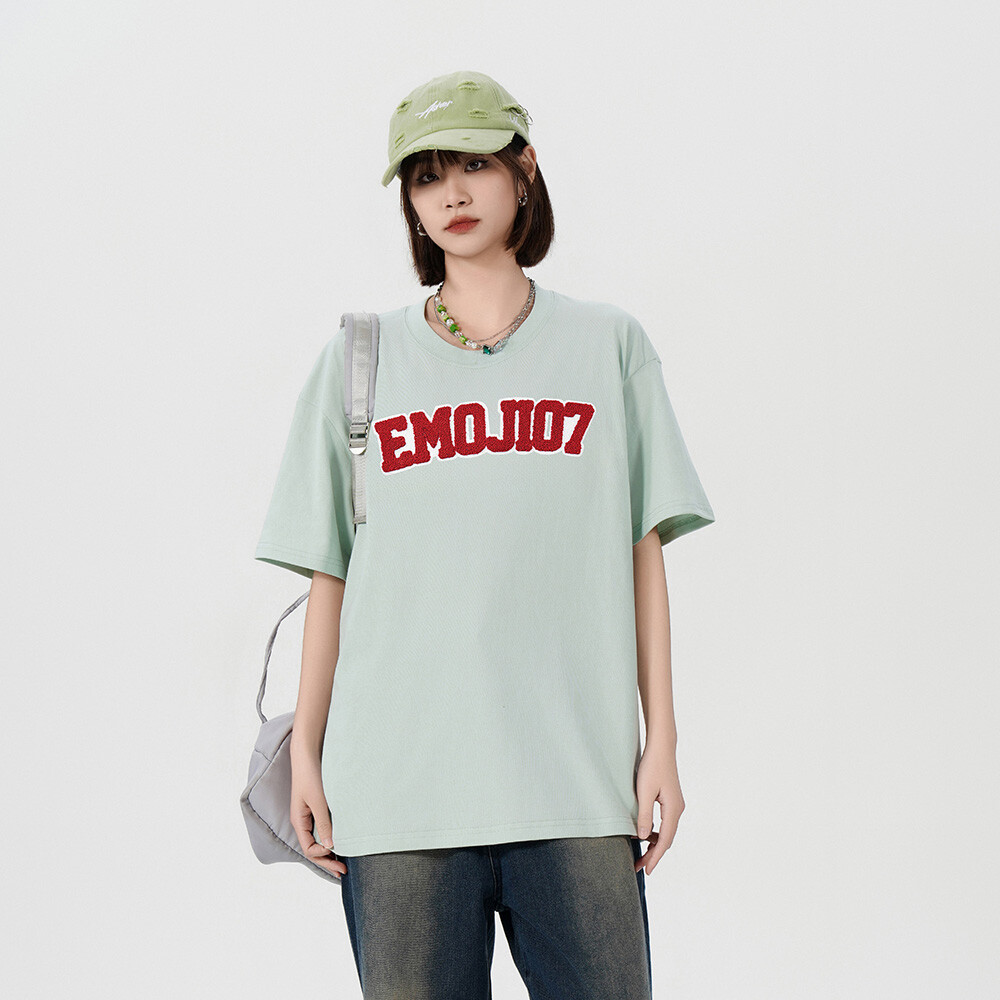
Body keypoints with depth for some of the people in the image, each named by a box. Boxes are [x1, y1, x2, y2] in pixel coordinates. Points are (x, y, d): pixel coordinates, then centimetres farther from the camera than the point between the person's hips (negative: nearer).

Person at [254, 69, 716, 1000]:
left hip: (579, 780, 0)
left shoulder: (609, 344, 11)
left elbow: (642, 551, 9)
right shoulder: (360, 357, 11)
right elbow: (328, 573, 10)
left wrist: (661, 740, 3)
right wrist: (306, 751, 6)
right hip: (398, 779, 0)